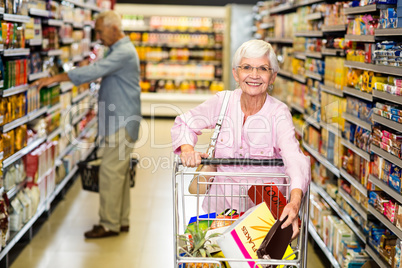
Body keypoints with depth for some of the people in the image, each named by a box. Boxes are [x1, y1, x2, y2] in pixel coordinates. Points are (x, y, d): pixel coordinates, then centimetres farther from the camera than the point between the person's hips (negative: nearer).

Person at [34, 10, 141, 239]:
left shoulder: (124, 52, -18)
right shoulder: (120, 50, 17)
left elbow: (94, 71, -27)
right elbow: (100, 72, 22)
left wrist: (55, 79, -26)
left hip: (122, 123, -11)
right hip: (120, 121, 11)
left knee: (110, 171, -8)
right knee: (120, 171, 13)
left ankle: (110, 224, -2)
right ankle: (122, 220, 20)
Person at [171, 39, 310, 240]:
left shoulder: (279, 113, -10)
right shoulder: (223, 102, -2)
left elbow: (294, 157, -26)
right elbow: (185, 123, 11)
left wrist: (295, 200, -45)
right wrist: (187, 149, -13)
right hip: (222, 205, 2)